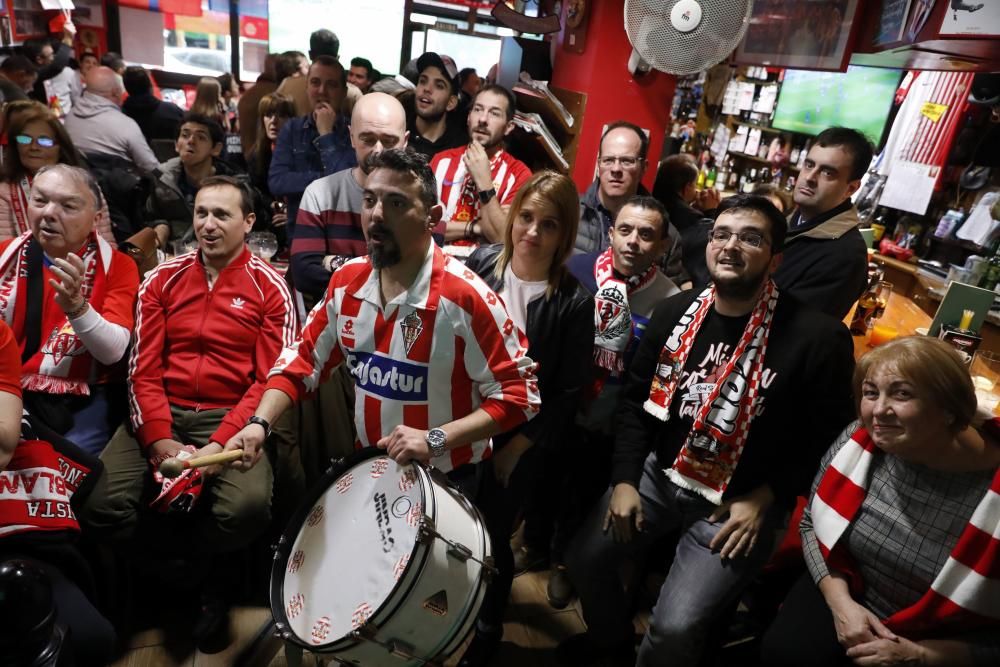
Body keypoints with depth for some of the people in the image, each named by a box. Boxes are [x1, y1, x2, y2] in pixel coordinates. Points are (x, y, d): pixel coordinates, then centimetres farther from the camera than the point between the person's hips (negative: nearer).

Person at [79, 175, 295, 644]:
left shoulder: (270, 289, -2)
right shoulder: (162, 280, 8)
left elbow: (271, 380, -8)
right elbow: (143, 369, 3)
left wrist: (219, 445, -19)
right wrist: (161, 441, -12)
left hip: (231, 419, -3)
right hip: (161, 415, 4)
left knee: (247, 508, -29)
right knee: (100, 506, -20)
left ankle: (203, 569, 9)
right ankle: (205, 562, 7)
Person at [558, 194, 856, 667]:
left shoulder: (818, 338, -16)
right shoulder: (674, 313, -3)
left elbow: (827, 436, -7)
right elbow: (636, 401, 4)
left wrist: (763, 500, -11)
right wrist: (624, 480, -4)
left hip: (741, 502, -4)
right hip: (659, 474, 5)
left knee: (674, 628, -14)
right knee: (585, 559, 4)